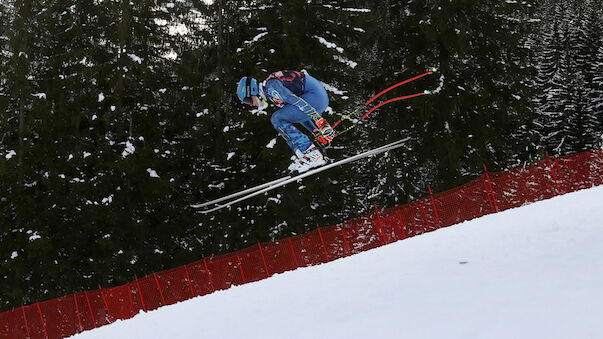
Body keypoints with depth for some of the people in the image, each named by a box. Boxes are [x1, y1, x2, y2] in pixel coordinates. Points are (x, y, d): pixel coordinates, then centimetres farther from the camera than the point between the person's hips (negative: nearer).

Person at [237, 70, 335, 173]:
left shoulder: (270, 88, -13)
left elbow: (297, 101, -21)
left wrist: (319, 121, -22)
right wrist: (317, 132, 26)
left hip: (315, 97, -11)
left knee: (277, 119, -11)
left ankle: (312, 156, -15)